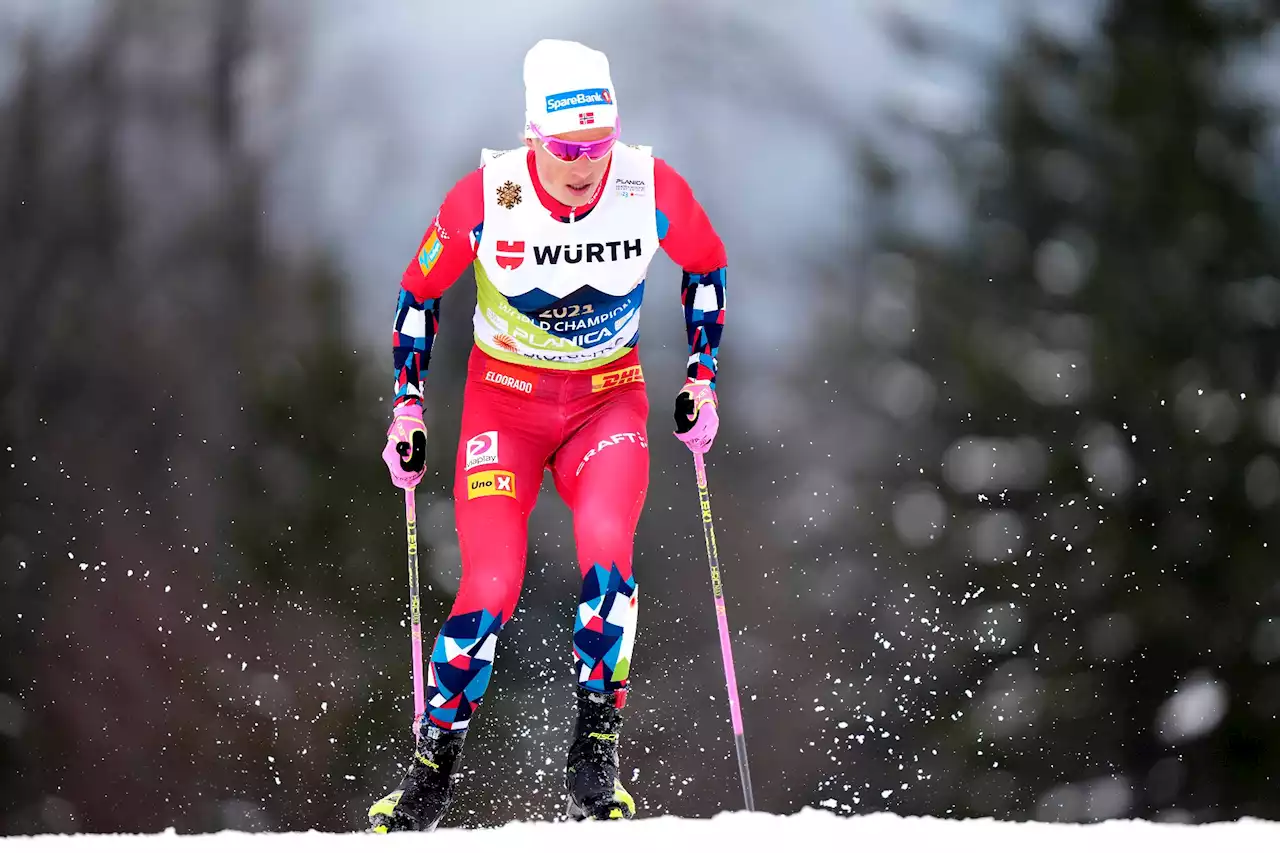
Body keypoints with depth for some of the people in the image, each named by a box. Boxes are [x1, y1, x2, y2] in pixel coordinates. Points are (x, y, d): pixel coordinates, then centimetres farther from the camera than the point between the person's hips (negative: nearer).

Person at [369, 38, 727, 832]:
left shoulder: (652, 188, -16)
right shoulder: (486, 195, -19)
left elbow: (707, 265, 6)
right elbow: (421, 291, -1)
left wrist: (703, 377, 1)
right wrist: (408, 405, -2)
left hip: (608, 401, 1)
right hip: (505, 402, -1)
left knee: (605, 543, -28)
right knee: (492, 586, -15)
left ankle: (596, 750, -15)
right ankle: (432, 772, 2)